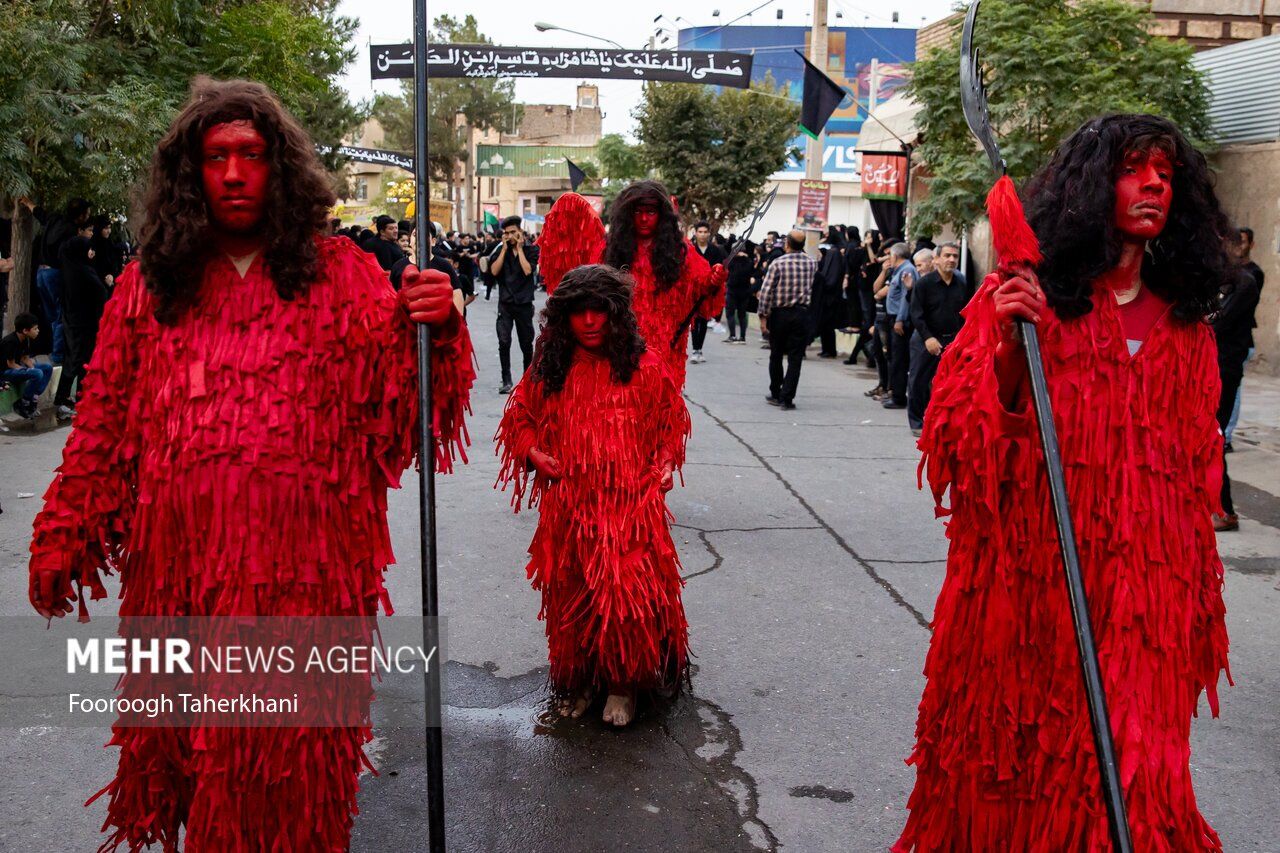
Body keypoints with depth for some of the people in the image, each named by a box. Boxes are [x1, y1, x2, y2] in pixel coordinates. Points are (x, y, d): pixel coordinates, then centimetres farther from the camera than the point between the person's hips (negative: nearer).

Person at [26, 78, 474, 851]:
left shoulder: (340, 274, 2)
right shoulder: (152, 282, 7)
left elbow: (396, 400, -6)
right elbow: (105, 420, 10)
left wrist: (433, 330, -24)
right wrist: (64, 537, 9)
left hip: (304, 566, -2)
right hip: (182, 564, 2)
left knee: (296, 759, 10)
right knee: (191, 740, 15)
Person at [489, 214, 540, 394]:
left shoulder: (531, 250, 1)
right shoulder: (500, 250, 6)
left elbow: (527, 270, -15)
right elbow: (494, 271, -7)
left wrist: (519, 248, -10)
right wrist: (505, 249, -7)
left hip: (524, 303, 0)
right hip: (505, 303, 1)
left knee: (526, 344, 9)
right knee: (504, 342, -11)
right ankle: (506, 381, -7)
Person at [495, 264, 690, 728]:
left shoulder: (643, 364, -2)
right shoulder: (549, 367, 2)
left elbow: (672, 420, 11)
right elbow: (519, 416, 15)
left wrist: (665, 464, -2)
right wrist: (534, 453, -2)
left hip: (630, 503, -2)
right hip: (568, 506, 2)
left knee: (627, 594, -2)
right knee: (571, 594, 11)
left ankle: (623, 683, 19)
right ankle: (577, 680, 29)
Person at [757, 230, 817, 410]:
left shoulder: (778, 264, -9)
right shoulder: (812, 263, 0)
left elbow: (766, 292, -13)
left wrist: (763, 316, -6)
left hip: (779, 314, -1)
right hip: (801, 314, 1)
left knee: (776, 356, 14)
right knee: (795, 358, 2)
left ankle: (775, 395, 22)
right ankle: (787, 398, -3)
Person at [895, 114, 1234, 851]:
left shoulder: (1184, 321, 10)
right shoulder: (1021, 297, -3)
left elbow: (1196, 465, 16)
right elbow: (964, 436, -8)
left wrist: (1198, 588, 15)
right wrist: (1010, 350, -23)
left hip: (1142, 586, 3)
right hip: (1028, 575, -3)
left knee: (1127, 764, 3)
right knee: (1014, 753, 9)